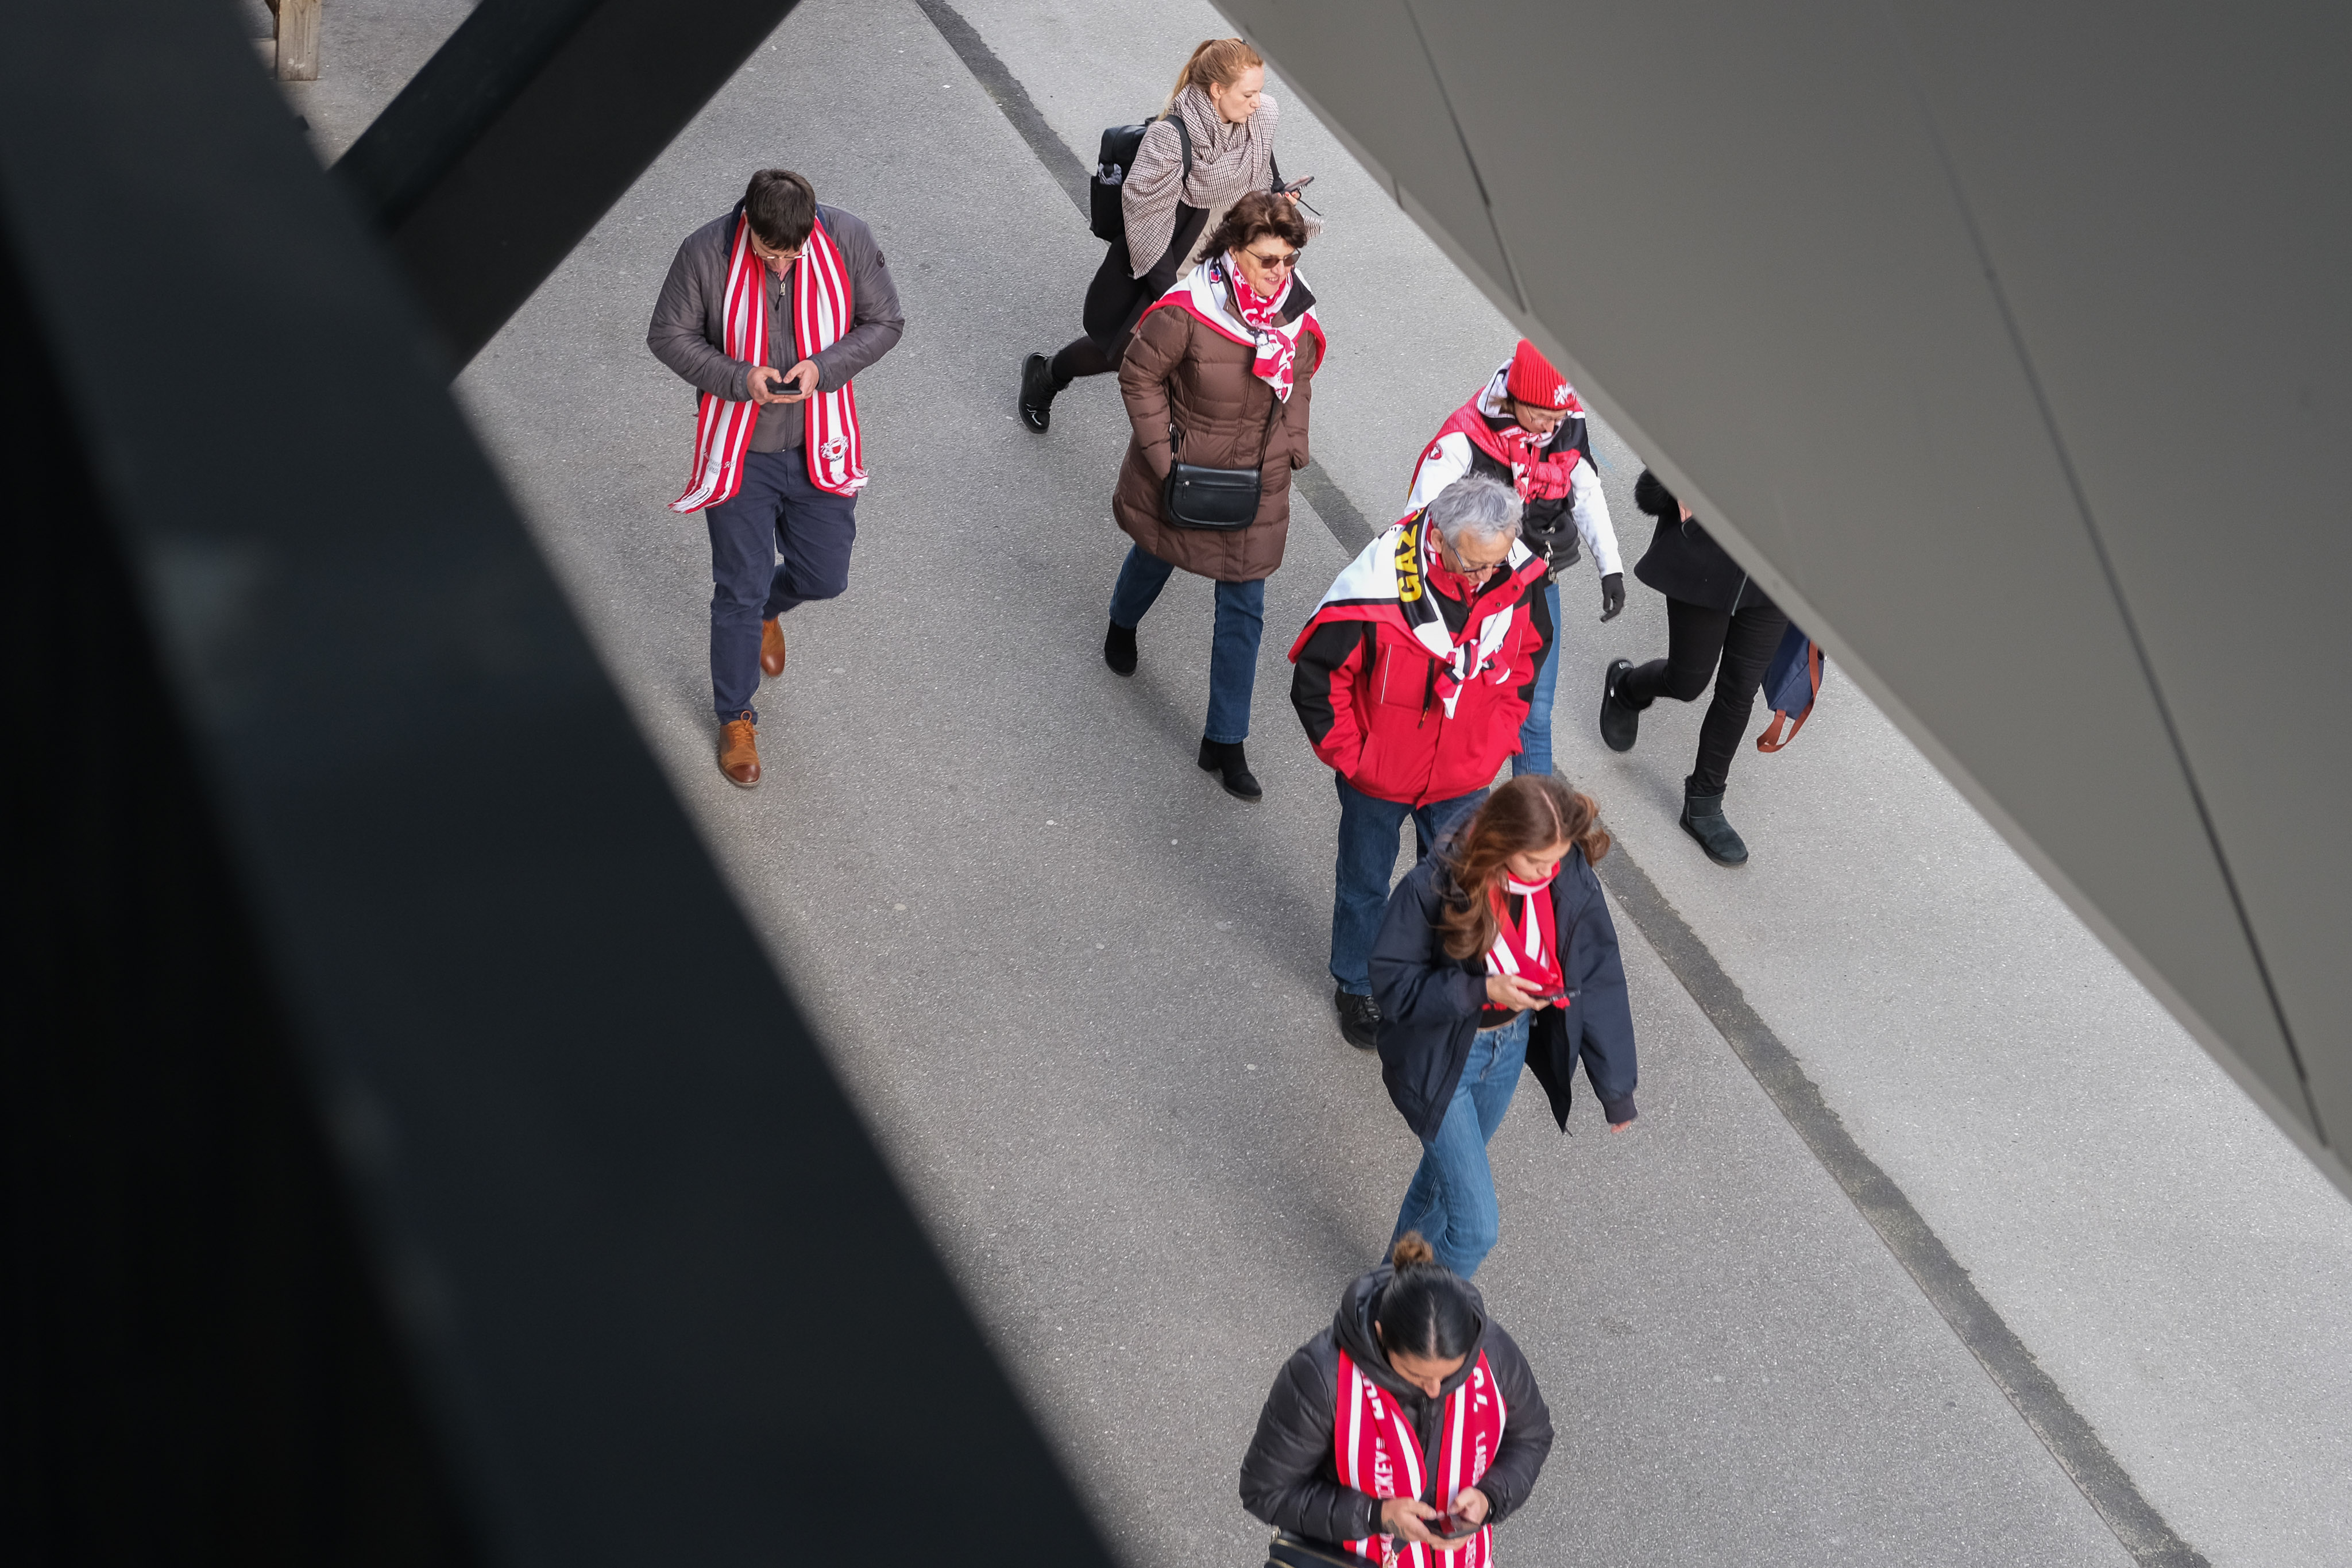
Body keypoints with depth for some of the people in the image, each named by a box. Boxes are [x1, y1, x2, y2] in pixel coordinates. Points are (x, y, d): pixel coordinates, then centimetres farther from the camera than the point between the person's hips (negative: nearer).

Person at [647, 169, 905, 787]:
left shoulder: (849, 239, -15)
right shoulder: (706, 252, -19)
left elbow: (884, 323, -4)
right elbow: (668, 335, -8)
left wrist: (824, 367, -21)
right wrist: (739, 378, -24)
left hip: (820, 447, 2)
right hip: (739, 450, -2)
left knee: (824, 576, 15)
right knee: (739, 592, 4)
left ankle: (767, 607, 52)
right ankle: (736, 718, 26)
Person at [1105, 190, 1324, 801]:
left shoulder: (1298, 312, -10)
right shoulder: (1188, 309, -25)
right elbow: (1140, 375, -14)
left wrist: (1289, 451, 3)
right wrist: (1163, 455, -16)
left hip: (1258, 484, 3)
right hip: (1185, 475, -3)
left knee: (1243, 610, 4)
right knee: (1155, 556, 26)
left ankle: (1225, 742, 14)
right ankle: (1122, 624, 64)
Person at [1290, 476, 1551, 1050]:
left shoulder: (1518, 577, -21)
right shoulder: (1378, 587, -33)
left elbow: (1530, 650, 3)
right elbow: (1316, 678, -19)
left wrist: (1497, 733, 1)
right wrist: (1349, 756, -12)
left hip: (1465, 777, 3)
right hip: (1378, 779, -3)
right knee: (1365, 883, 22)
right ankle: (1357, 986, 47)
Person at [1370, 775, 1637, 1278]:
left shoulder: (1570, 877, -18)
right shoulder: (1435, 887, -30)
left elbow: (1597, 974, -10)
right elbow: (1393, 982, -20)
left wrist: (1616, 1087, -5)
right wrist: (1483, 990, -33)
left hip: (1511, 1046, 5)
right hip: (1439, 1060, -5)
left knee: (1448, 1174, 28)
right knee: (1476, 1225, -4)